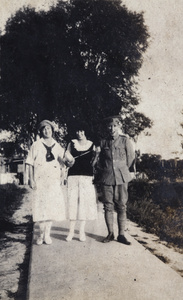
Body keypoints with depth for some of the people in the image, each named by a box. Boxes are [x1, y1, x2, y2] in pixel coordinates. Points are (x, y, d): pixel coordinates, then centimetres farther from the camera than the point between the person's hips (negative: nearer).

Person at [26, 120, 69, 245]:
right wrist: (32, 180, -5)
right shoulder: (36, 145, 6)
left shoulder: (58, 147, 12)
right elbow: (31, 164, 3)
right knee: (40, 206, -4)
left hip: (54, 180, 2)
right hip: (39, 181, -2)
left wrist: (60, 179, -1)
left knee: (52, 206, -3)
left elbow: (62, 164, 14)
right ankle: (41, 233, 8)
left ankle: (47, 234, 6)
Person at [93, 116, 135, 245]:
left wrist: (123, 170, 11)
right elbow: (97, 159, 17)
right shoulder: (103, 142, 8)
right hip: (106, 178, 2)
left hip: (121, 177, -2)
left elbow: (131, 157, 7)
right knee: (108, 206, 3)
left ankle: (121, 235, 8)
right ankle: (110, 233, 13)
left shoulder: (125, 140, 2)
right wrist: (102, 170, 10)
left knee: (122, 206, 0)